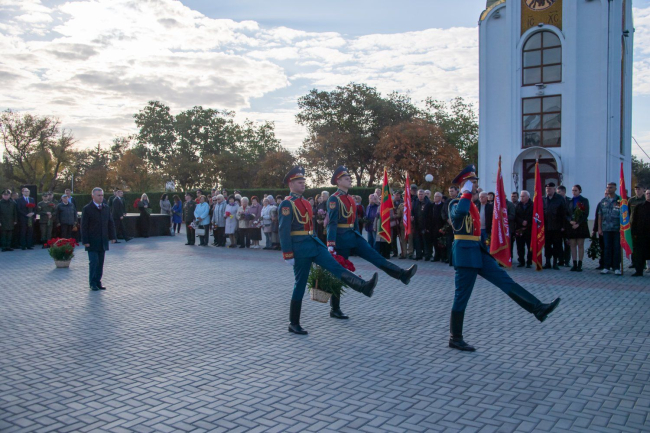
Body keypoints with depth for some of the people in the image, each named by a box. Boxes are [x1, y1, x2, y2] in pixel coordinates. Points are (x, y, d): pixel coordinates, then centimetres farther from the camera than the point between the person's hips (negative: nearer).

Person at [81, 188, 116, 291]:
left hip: (103, 242, 5)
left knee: (100, 263, 7)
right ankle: (93, 284, 7)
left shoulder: (106, 208, 10)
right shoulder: (87, 209, -6)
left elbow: (110, 223, 14)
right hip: (92, 242, -5)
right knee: (94, 262, -4)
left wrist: (112, 236, 6)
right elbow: (84, 226, -8)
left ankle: (98, 282, 15)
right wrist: (85, 241, -12)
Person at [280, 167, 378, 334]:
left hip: (314, 244, 7)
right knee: (300, 285, 0)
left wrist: (317, 244, 24)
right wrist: (288, 255, -19)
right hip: (300, 247, -7)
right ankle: (294, 324, 11)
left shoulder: (306, 203, 16)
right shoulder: (287, 204, -10)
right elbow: (284, 231, -16)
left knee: (336, 267, -9)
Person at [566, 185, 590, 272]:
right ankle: (574, 264, 6)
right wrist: (570, 221, -11)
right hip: (571, 226, 3)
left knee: (580, 245, -2)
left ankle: (579, 264, 0)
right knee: (573, 245, 2)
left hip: (581, 225, -3)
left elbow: (586, 214, -3)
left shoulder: (584, 201, 3)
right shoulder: (570, 201, 12)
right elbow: (566, 213, 8)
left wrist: (578, 223, -12)